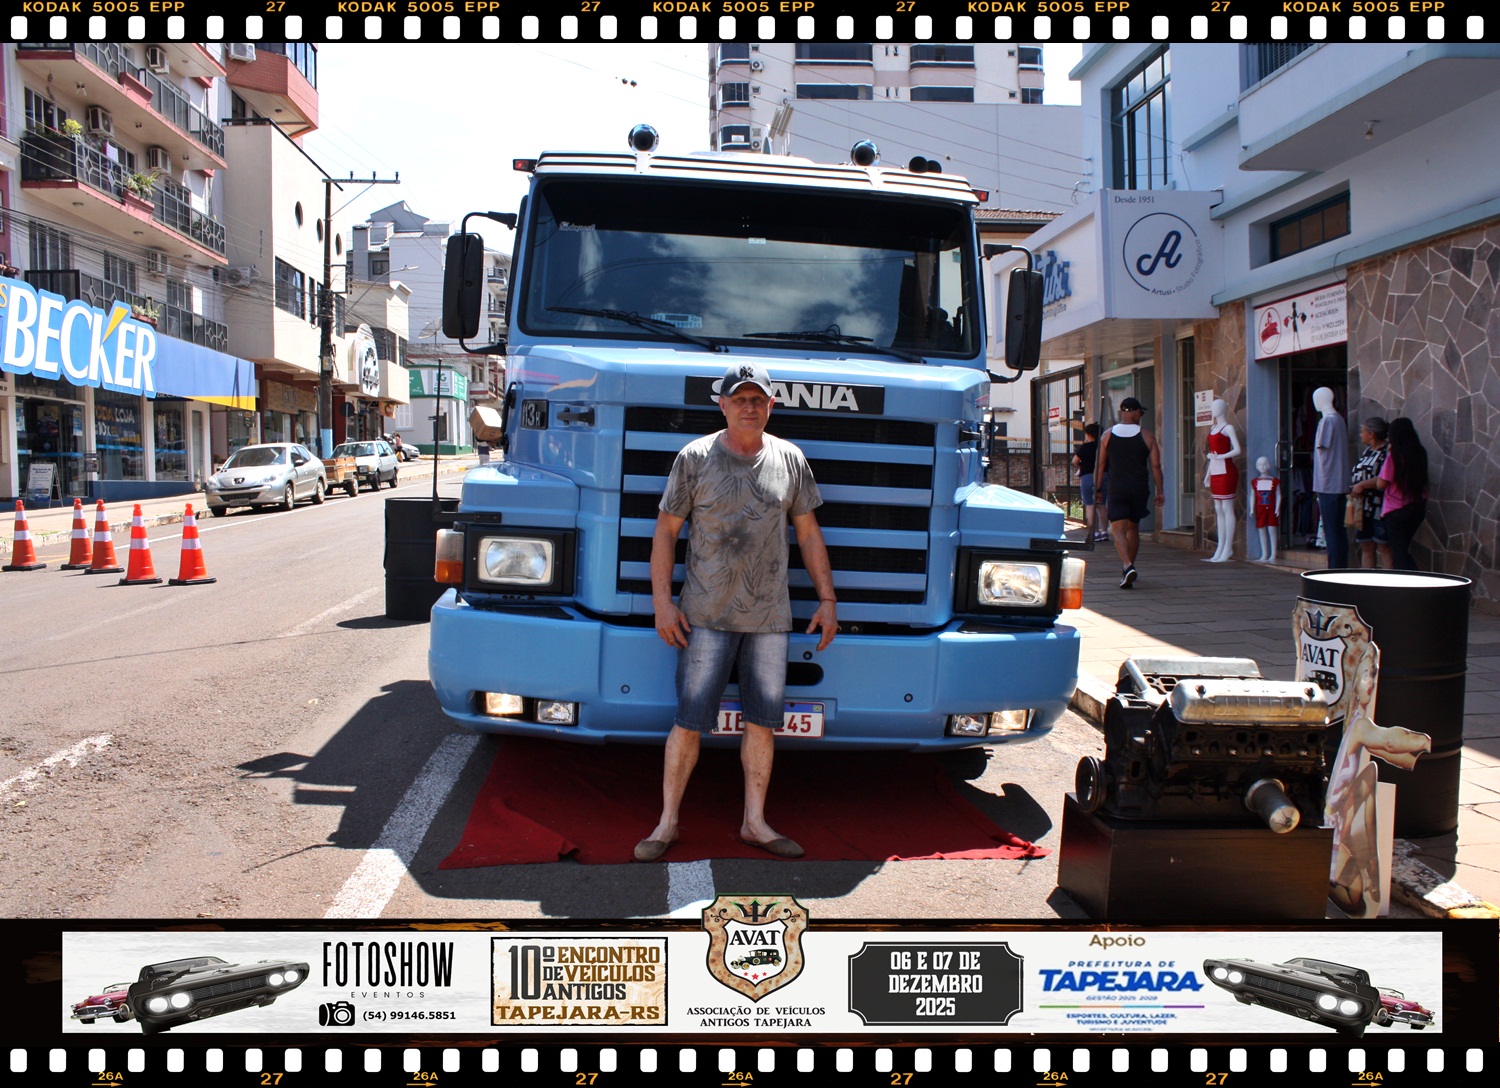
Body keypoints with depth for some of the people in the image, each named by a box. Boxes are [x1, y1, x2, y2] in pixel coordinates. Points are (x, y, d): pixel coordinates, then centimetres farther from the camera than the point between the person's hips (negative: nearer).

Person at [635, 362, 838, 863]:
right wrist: (662, 602, -6)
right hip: (707, 614, -3)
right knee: (690, 721, -2)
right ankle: (667, 823, 11)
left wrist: (828, 600, 8)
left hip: (770, 615, 3)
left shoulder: (789, 459, 6)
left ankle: (754, 823, 20)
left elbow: (808, 534, 12)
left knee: (763, 721, 7)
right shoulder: (695, 457, -2)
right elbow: (666, 530, 0)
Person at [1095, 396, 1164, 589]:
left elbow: (1099, 466, 4)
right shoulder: (1147, 436, 1)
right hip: (1139, 489, 1)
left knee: (1118, 530, -6)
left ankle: (1127, 565, -29)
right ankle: (1127, 571, 25)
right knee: (1133, 529, 16)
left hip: (1117, 489, -1)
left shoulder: (1107, 436, 2)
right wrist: (1160, 490, 6)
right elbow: (1155, 466, 0)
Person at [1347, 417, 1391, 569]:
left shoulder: (1388, 451, -10)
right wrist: (1355, 488, 9)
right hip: (1364, 509, 9)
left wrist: (1362, 485, -17)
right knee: (1366, 547, 9)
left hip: (1380, 509, -9)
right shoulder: (1367, 451, 19)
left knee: (1384, 548, -8)